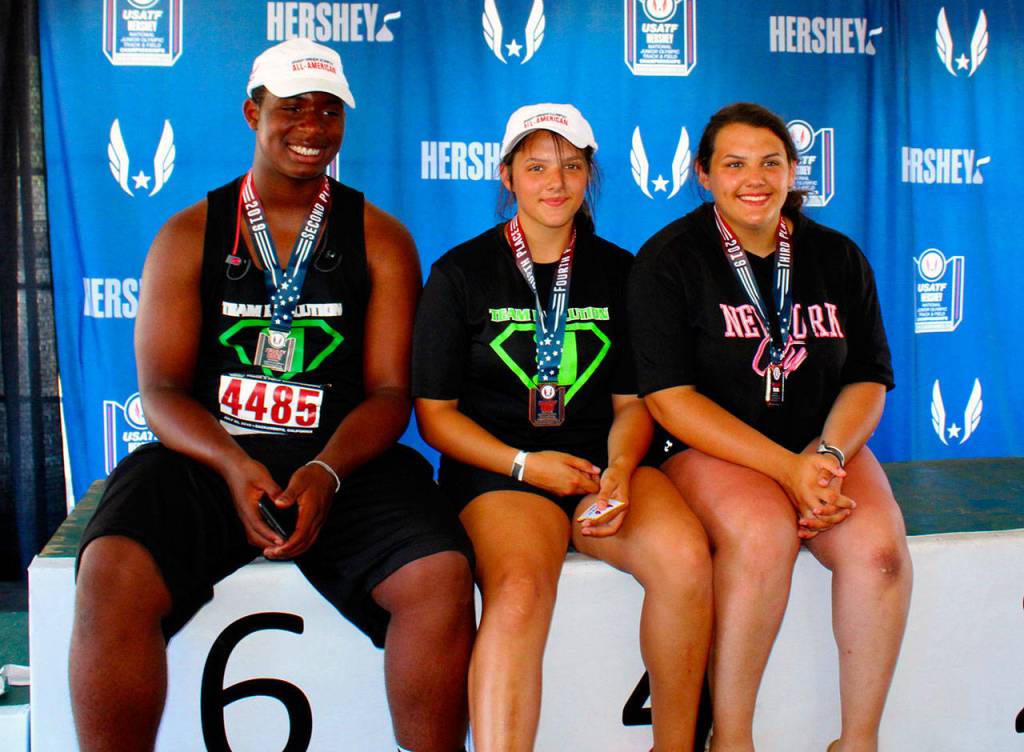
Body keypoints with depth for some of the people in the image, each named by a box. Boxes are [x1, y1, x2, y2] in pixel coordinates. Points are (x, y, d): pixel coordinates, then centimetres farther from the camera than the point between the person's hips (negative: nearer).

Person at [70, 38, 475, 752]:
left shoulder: (381, 240, 11)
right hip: (207, 455, 1)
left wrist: (326, 472, -16)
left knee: (442, 575, -29)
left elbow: (389, 390, 4)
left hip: (343, 460, 0)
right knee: (111, 573, -30)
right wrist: (235, 466, -16)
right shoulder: (189, 235, 12)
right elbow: (161, 388, 5)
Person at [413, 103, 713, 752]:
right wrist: (525, 464, -11)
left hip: (603, 461, 3)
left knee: (686, 555, -27)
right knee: (519, 590, -35)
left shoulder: (618, 271, 13)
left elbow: (633, 401, 13)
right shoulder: (463, 272, 5)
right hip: (498, 466, -2)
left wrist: (620, 470, -9)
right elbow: (435, 412, 4)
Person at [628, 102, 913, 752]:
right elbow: (671, 397, -11)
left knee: (878, 544, -26)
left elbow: (869, 381, 9)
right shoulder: (670, 259, -4)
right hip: (709, 449, -3)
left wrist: (827, 454, -14)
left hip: (825, 445, 4)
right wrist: (787, 467, -20)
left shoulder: (839, 258, 10)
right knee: (763, 534, -35)